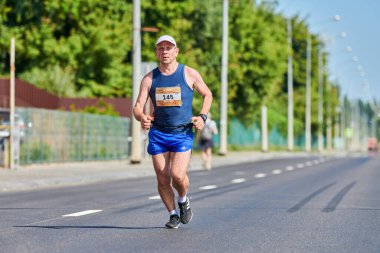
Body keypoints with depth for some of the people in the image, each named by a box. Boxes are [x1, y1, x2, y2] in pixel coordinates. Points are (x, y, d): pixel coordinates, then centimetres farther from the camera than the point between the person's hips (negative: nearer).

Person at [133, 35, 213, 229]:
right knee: (162, 180, 1)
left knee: (178, 176, -17)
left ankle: (183, 200, 16)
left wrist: (202, 116, -2)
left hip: (183, 133, -2)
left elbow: (207, 95, 14)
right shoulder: (149, 79, 3)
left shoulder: (190, 74, 0)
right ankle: (173, 214, 21)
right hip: (158, 133, 2)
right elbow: (137, 107, -1)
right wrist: (142, 117, -24)